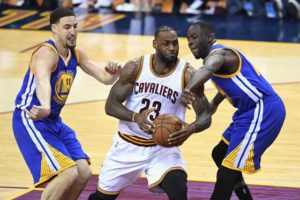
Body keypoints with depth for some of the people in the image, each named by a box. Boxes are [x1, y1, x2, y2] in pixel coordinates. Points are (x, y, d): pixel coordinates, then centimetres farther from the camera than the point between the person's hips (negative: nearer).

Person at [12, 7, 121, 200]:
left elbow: (104, 77, 5)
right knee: (68, 173, -22)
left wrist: (113, 73, -21)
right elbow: (43, 81, -44)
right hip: (31, 119, -9)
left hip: (54, 121, 9)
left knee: (84, 172, 6)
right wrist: (45, 108, -65)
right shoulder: (47, 52, -23)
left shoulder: (77, 54, 5)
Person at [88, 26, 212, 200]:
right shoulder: (135, 67, -10)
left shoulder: (187, 74, -14)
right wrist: (136, 117, -30)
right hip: (128, 144, 2)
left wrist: (191, 129, -37)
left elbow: (205, 116, -13)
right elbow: (111, 105, -9)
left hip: (163, 146, -2)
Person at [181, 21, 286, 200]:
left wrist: (188, 89, -60)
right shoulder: (219, 54, 16)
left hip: (263, 111, -11)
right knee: (220, 155, 22)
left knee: (228, 168, -14)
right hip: (252, 111, 11)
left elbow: (207, 70, -41)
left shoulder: (218, 54, -16)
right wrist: (215, 102, 49)